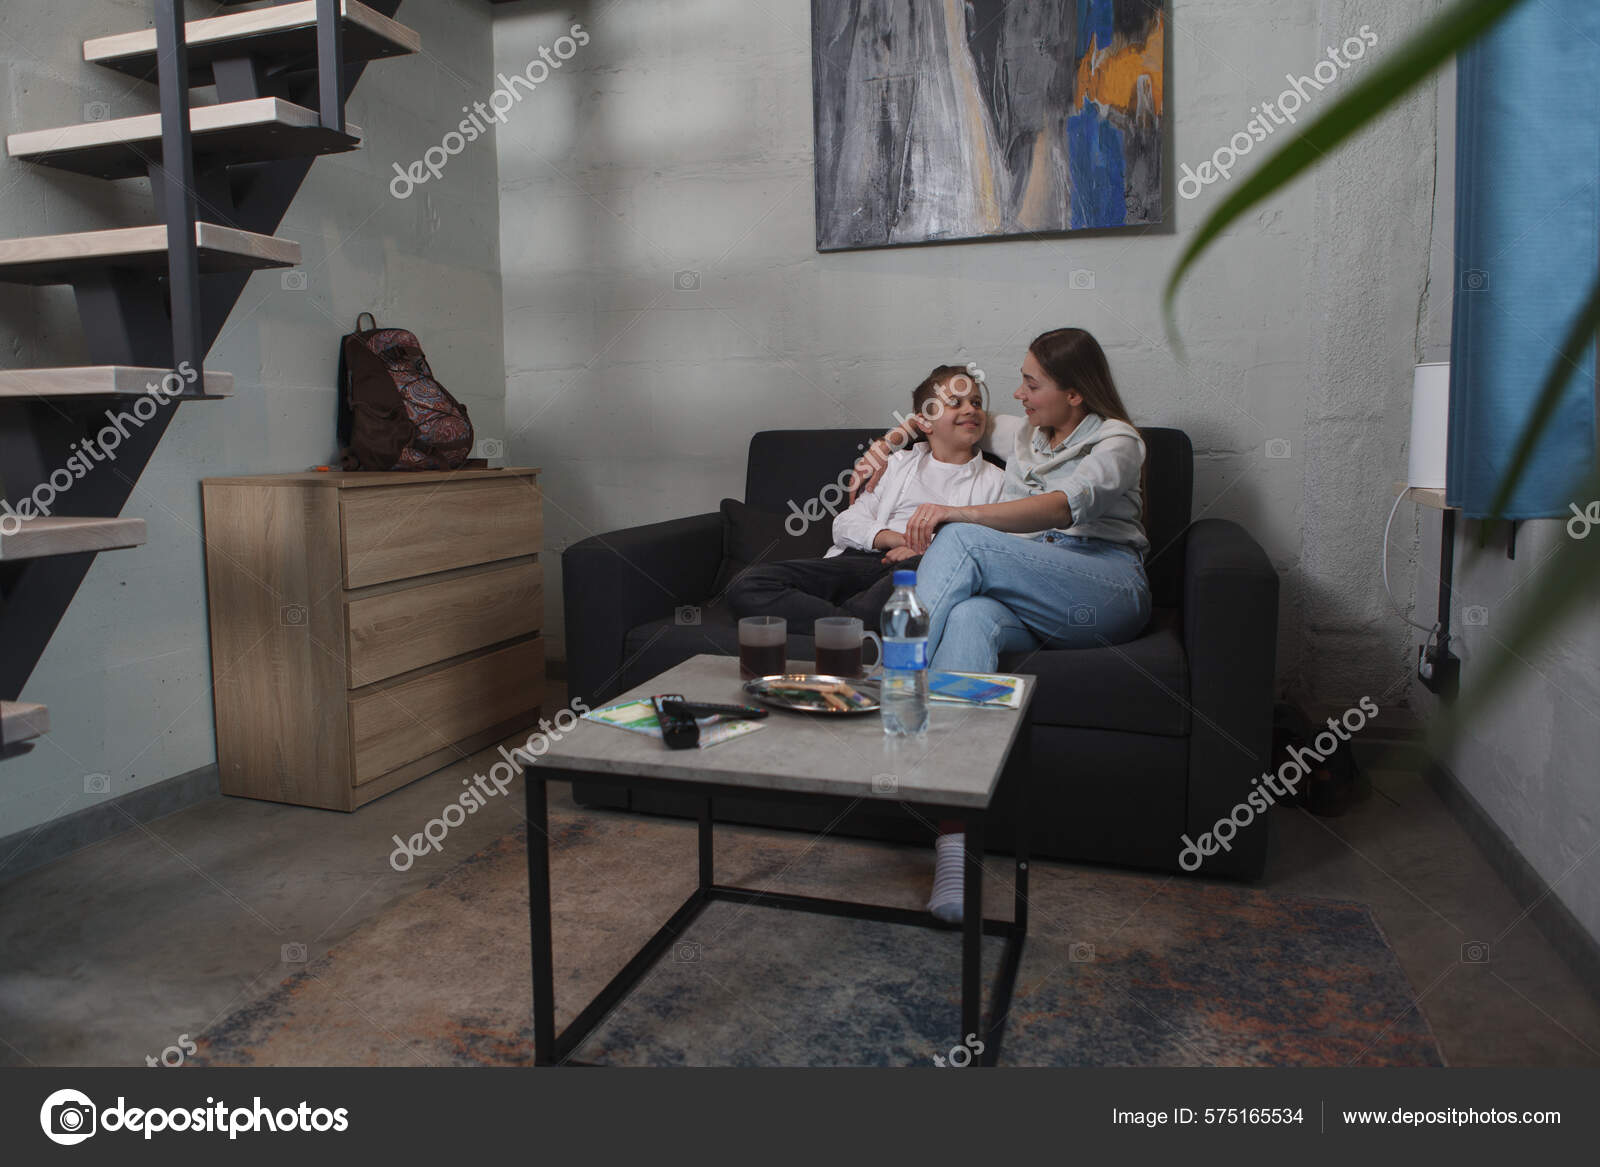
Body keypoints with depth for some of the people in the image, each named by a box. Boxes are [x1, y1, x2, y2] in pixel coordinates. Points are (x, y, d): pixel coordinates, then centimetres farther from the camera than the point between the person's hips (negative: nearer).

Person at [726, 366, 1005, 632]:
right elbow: (845, 524, 16)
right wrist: (893, 538, -5)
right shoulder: (898, 463, 29)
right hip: (863, 561, 3)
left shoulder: (995, 479, 21)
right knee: (746, 587, -22)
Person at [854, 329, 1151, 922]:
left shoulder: (1116, 441, 6)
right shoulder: (1021, 434, 27)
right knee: (971, 617, -36)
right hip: (1026, 600, 4)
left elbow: (1065, 505, -16)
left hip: (1108, 591, -4)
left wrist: (957, 514, -27)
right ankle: (953, 841, -48)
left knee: (961, 540, -29)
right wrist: (894, 438, 30)